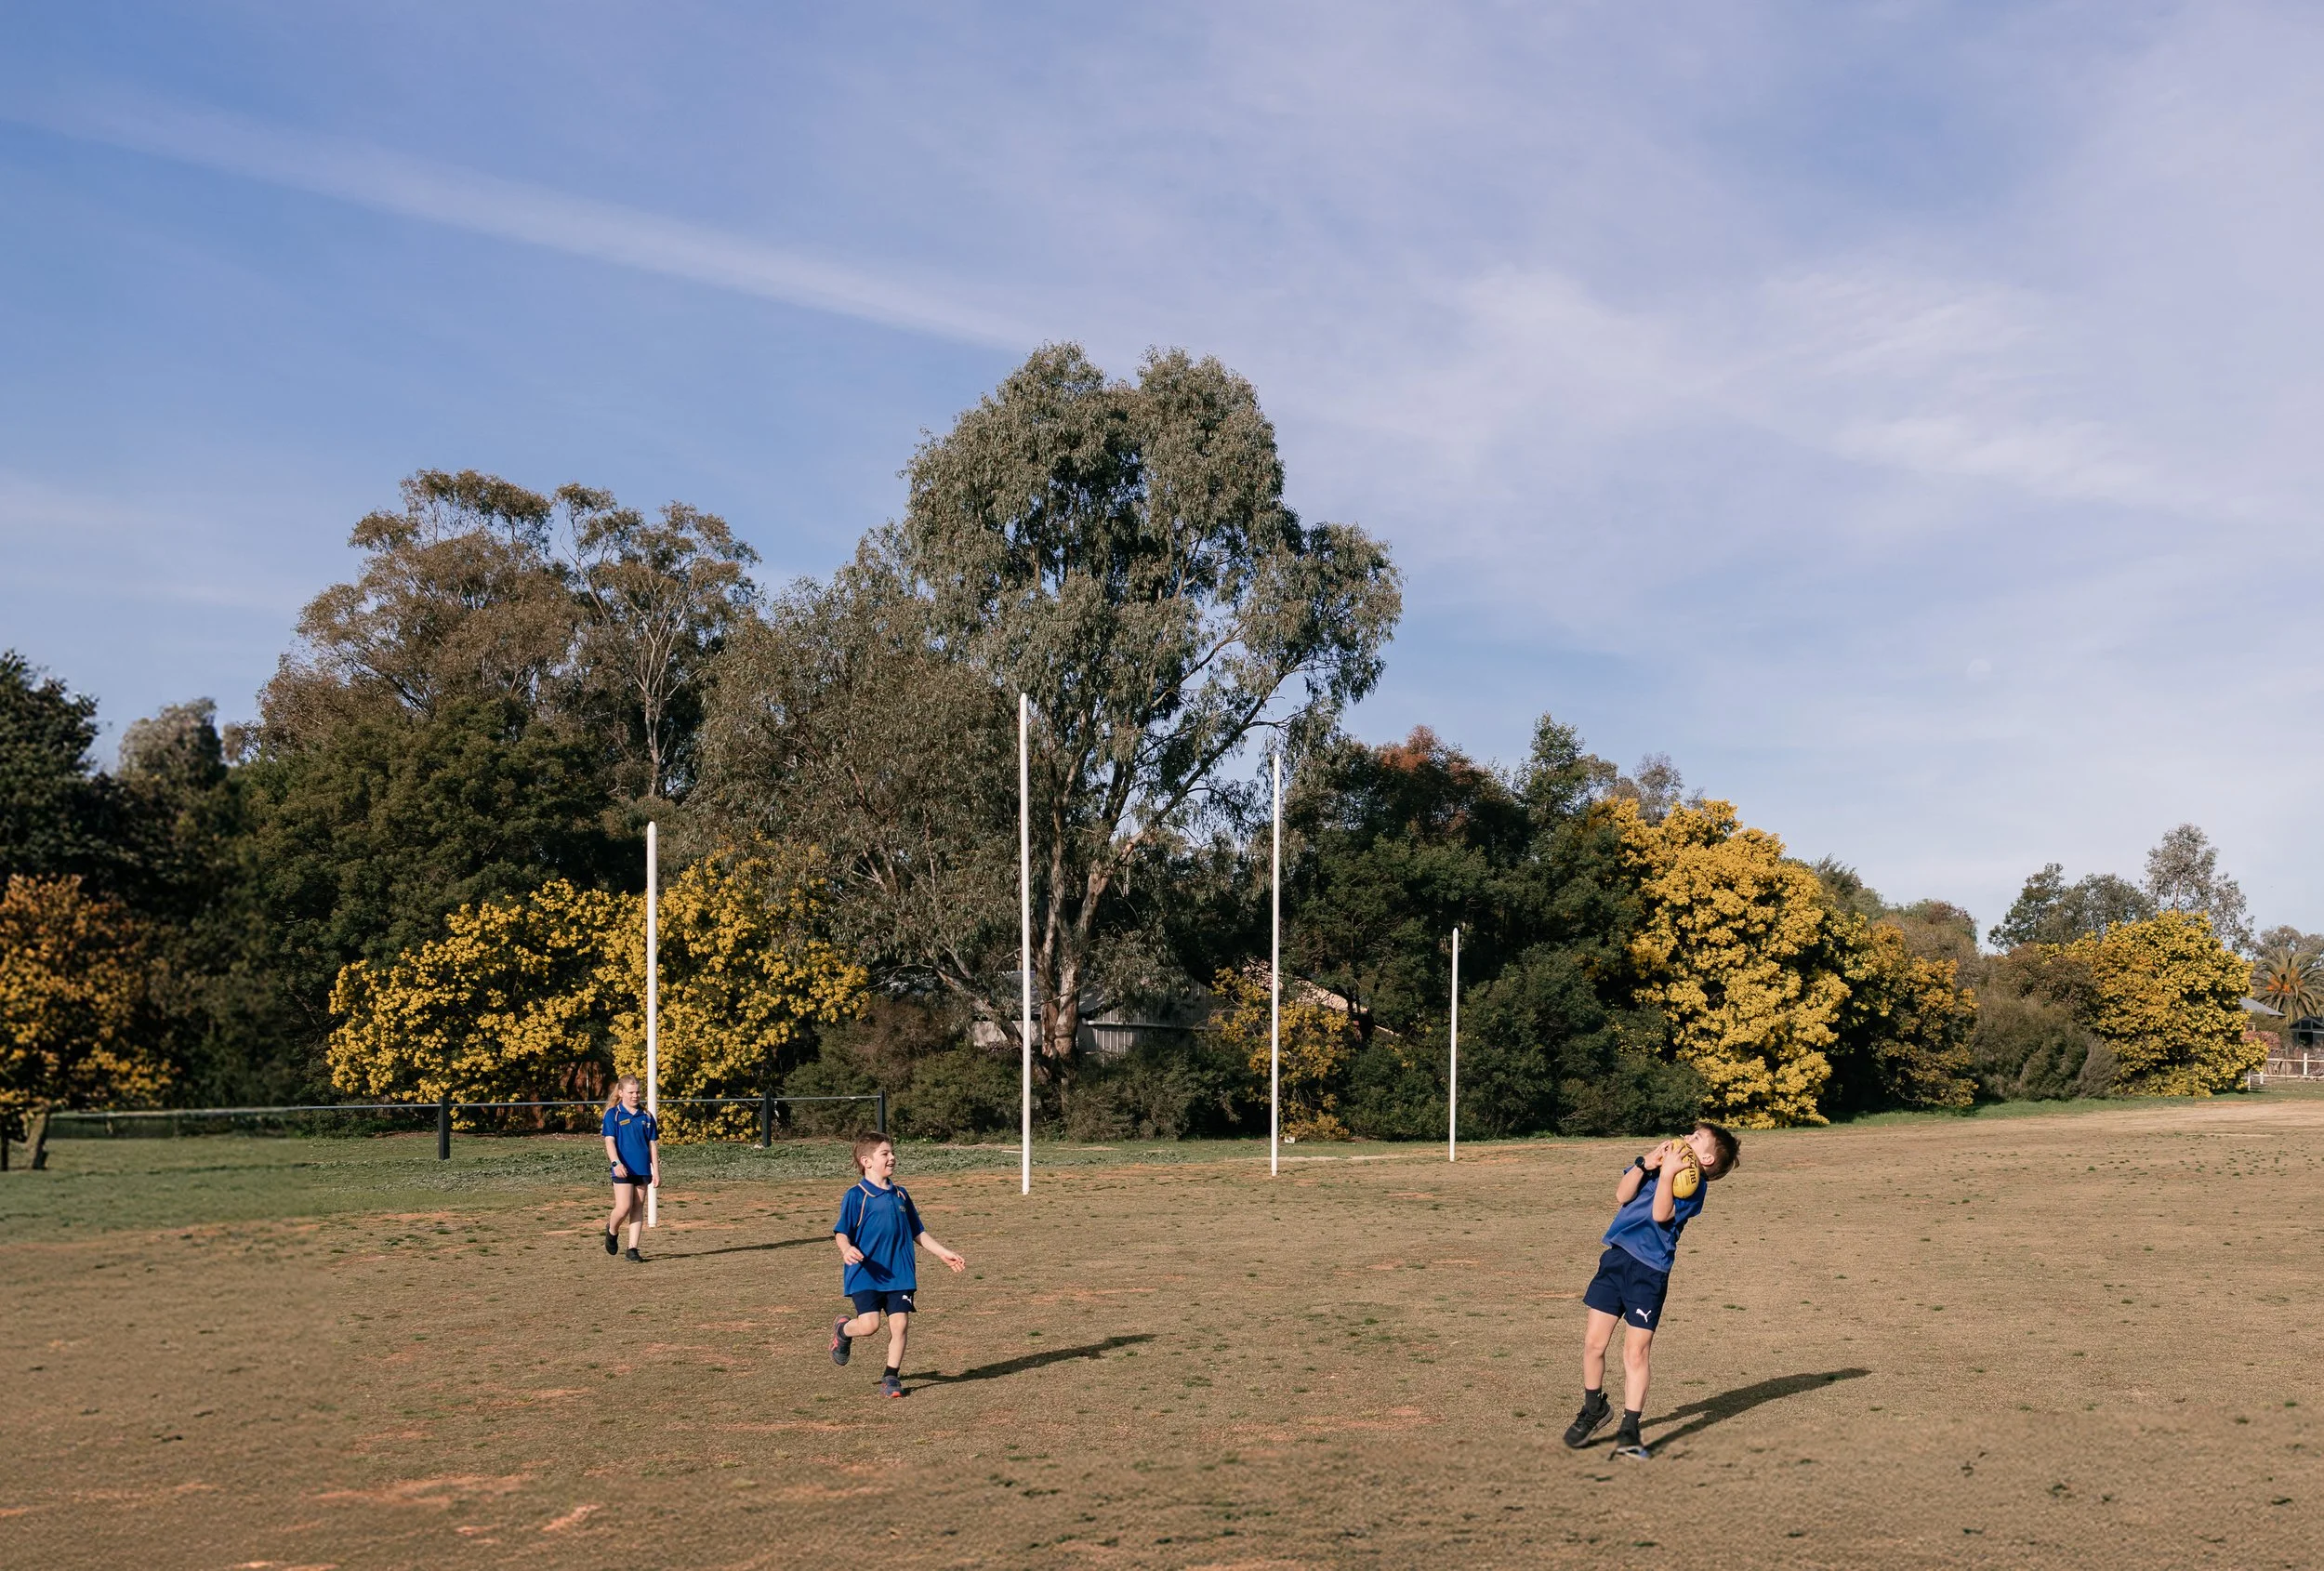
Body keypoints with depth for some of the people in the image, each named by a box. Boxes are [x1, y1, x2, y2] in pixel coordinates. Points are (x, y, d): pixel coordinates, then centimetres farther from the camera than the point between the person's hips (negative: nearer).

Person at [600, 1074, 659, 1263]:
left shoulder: (645, 1116, 9)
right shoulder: (613, 1114, -1)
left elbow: (653, 1144, 12)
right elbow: (609, 1141, -9)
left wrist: (656, 1170, 7)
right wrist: (616, 1163, -24)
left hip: (642, 1169, 4)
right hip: (623, 1169, -4)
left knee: (638, 1208, 4)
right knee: (624, 1207, -11)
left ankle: (632, 1248, 9)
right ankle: (612, 1231, 20)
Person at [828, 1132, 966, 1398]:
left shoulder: (900, 1195, 12)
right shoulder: (856, 1196, -6)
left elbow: (917, 1232, 21)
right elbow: (841, 1232, -10)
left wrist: (944, 1253, 18)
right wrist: (847, 1249, -31)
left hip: (899, 1274, 5)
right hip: (865, 1274, -5)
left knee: (900, 1324, -2)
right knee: (869, 1324, -13)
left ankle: (891, 1377, 14)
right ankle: (842, 1330, 23)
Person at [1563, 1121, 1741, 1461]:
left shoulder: (1693, 1185, -3)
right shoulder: (1659, 1160, 14)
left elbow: (1661, 1213, -19)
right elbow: (1622, 1195, 2)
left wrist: (1668, 1172, -20)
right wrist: (1646, 1164, -8)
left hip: (1651, 1270, -5)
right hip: (1616, 1257, 5)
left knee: (1636, 1352, -4)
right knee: (1593, 1341, 4)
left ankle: (1629, 1431, 7)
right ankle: (1594, 1409, 26)